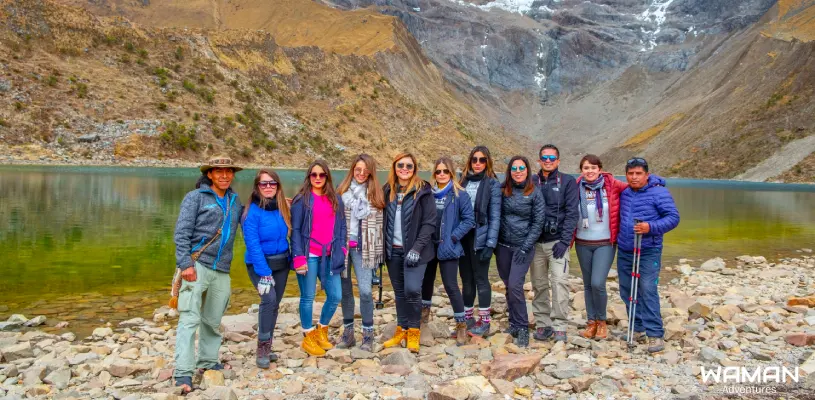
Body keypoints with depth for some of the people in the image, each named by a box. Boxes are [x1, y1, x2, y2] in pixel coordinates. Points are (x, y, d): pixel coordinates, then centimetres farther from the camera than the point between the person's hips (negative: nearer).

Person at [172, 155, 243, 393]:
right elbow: (181, 233, -6)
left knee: (213, 320, 12)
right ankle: (183, 373, -8)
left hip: (221, 270, 5)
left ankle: (208, 362, 28)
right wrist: (185, 264, -16)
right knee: (189, 319, -9)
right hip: (197, 264, -5)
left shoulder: (235, 201, 14)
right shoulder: (196, 197, -1)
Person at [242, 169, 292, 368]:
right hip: (259, 263, -5)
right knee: (269, 299, -22)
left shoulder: (282, 208, 1)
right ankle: (262, 349, -12)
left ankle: (267, 348, 22)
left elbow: (285, 236, 8)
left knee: (274, 304, 9)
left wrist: (290, 260, -1)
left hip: (281, 263, 6)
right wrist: (264, 272, -22)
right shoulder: (253, 211, -15)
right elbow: (252, 244, -18)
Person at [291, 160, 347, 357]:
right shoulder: (302, 199, -2)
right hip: (309, 256, -4)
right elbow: (295, 229, -5)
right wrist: (299, 257, -12)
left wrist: (342, 248, 3)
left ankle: (321, 330, 29)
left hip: (329, 256, 5)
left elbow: (342, 225, 15)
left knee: (335, 296, 5)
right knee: (308, 297, 4)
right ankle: (308, 337, 21)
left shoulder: (335, 199, 12)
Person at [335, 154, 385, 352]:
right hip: (342, 245, 2)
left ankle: (368, 334, 8)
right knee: (345, 289, 10)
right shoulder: (342, 191, 5)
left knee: (365, 290, -8)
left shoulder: (376, 193, 2)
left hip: (363, 247, -2)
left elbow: (379, 222, 3)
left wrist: (377, 251, 0)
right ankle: (348, 331, 24)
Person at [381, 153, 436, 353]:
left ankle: (414, 331, 7)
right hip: (393, 251, 4)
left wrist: (417, 248, -17)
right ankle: (401, 330, 24)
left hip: (414, 250, -4)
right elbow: (383, 221, 11)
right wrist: (382, 248, 4)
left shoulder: (423, 190, -5)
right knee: (399, 292, 11)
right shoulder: (388, 190, 7)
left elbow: (430, 222, -9)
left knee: (412, 290, -13)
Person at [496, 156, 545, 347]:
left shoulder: (535, 193, -5)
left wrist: (525, 247, -9)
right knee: (508, 286, 10)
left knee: (515, 285, -13)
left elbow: (537, 223, -5)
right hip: (503, 245, 4)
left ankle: (522, 328, 1)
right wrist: (494, 241, 4)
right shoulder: (503, 191, 2)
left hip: (523, 247, -3)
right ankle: (514, 324, 24)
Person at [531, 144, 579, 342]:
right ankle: (542, 323, 17)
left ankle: (559, 326, -2)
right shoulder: (532, 182, 9)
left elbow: (572, 213, -4)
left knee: (559, 281, -11)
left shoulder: (568, 182, 2)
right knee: (539, 285, 7)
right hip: (536, 242, 3)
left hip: (557, 241, -2)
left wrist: (564, 241, -12)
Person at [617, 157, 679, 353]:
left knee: (647, 291, -12)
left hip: (649, 252, -6)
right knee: (627, 291, 10)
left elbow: (673, 217, -12)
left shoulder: (659, 192, -9)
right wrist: (617, 237, 12)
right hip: (624, 251, 6)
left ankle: (655, 334, -5)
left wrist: (651, 227, -27)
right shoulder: (623, 192, 8)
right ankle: (638, 328, 23)